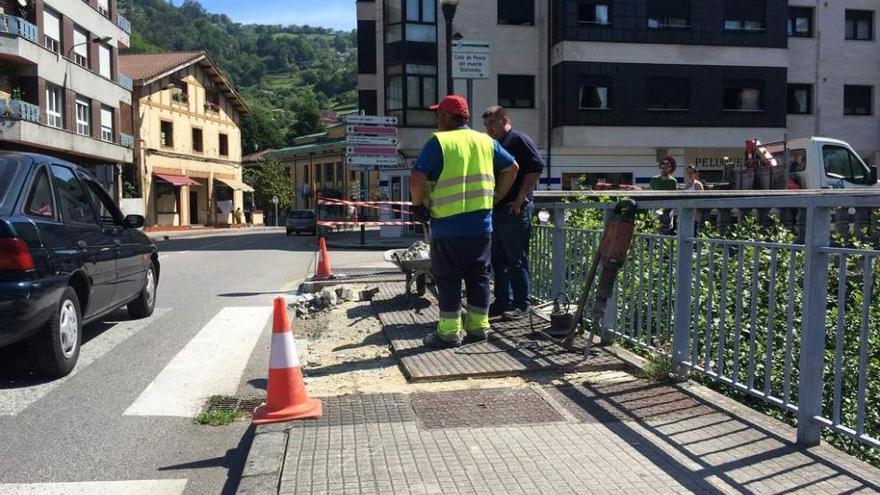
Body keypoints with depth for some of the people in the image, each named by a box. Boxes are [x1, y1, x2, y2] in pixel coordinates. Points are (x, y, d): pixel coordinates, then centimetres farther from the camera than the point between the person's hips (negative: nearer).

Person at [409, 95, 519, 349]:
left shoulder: (438, 142, -7)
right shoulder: (485, 141, 10)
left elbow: (416, 179, -16)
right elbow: (512, 168, 18)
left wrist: (418, 204, -1)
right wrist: (497, 196, 21)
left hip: (448, 225, -5)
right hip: (481, 223, 5)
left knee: (448, 279, 3)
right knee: (478, 275, 14)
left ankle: (449, 332, 7)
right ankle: (478, 326, 20)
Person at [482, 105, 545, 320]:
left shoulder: (519, 140, -6)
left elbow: (537, 167, -16)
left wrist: (521, 197, -17)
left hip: (515, 209, -9)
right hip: (496, 209, 9)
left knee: (517, 260, -4)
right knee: (498, 259, 12)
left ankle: (522, 304, 4)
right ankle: (503, 301, 21)